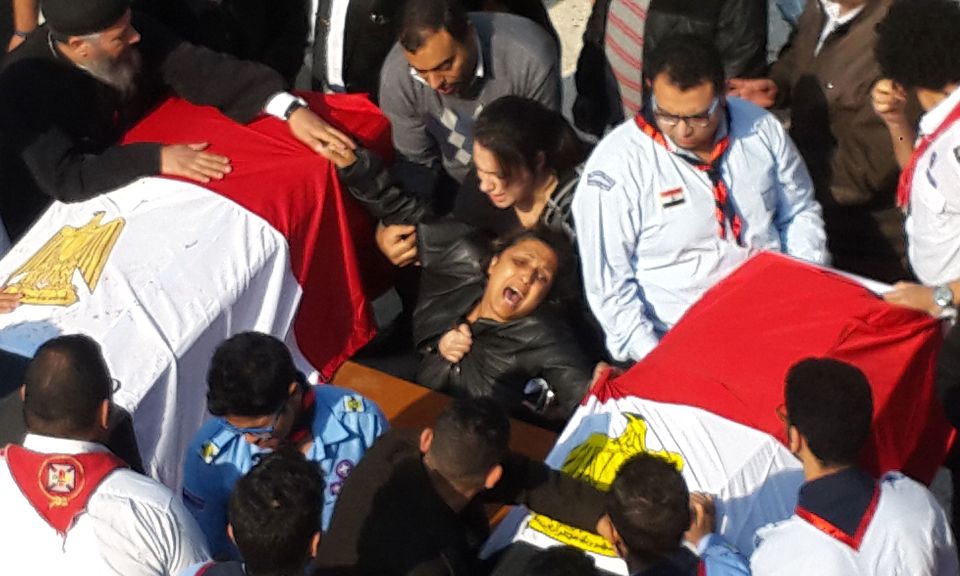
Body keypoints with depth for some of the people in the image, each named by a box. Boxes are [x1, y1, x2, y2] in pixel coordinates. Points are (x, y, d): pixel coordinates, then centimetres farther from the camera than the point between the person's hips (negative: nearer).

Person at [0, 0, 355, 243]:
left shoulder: (128, 35, -17)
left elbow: (196, 69, -20)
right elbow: (64, 177, -36)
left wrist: (289, 109, -31)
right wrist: (156, 159, -41)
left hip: (135, 186, 6)